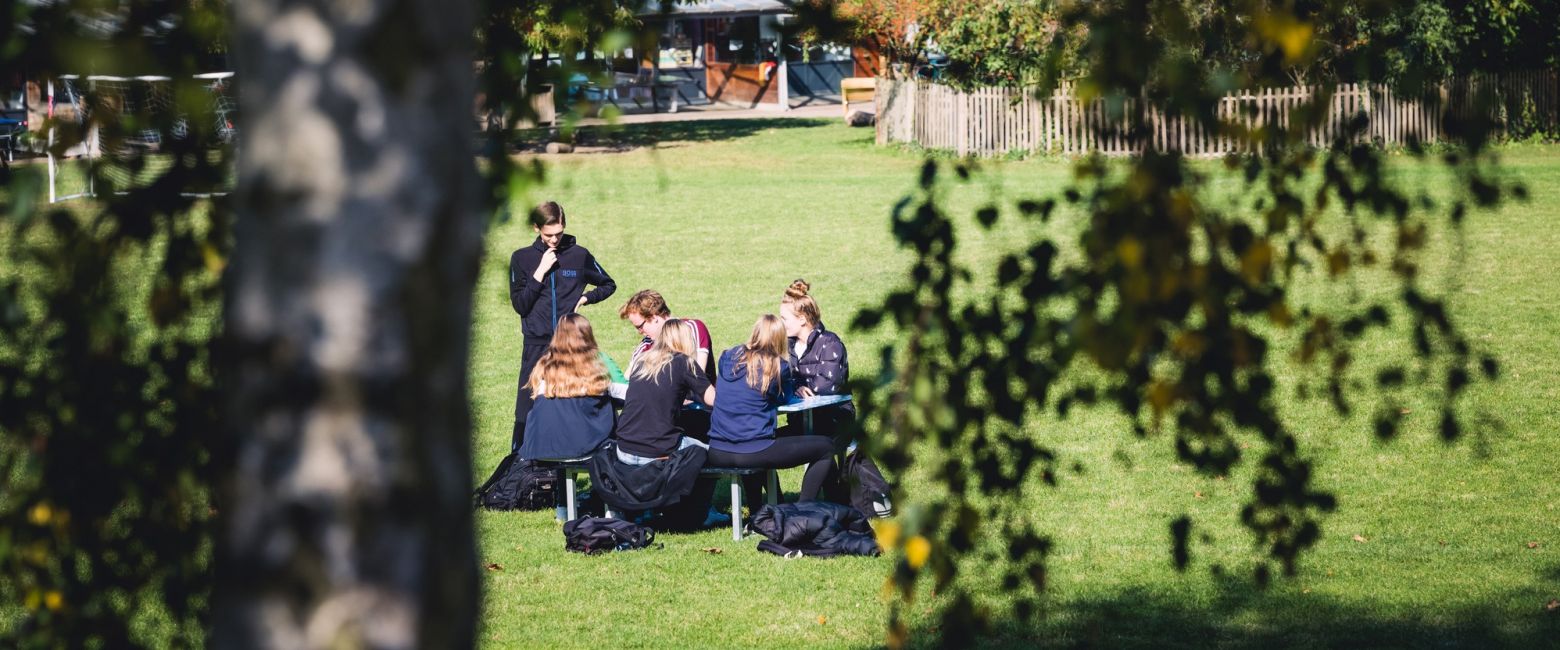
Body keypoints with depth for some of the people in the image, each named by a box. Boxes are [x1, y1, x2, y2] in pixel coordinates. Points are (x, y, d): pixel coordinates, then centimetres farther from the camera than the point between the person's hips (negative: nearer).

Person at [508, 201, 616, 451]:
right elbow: (519, 305, -2)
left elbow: (608, 285, 18)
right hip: (536, 346, 0)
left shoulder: (579, 255, 5)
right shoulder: (522, 259, 4)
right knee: (527, 411, -4)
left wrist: (585, 298, 1)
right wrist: (540, 273, -10)